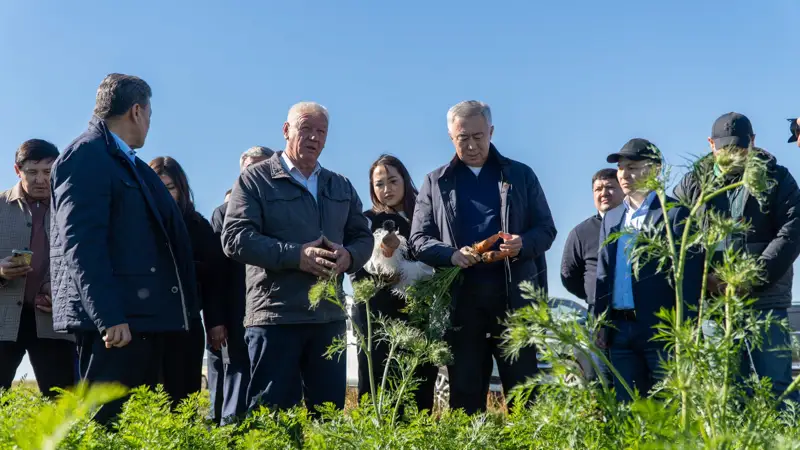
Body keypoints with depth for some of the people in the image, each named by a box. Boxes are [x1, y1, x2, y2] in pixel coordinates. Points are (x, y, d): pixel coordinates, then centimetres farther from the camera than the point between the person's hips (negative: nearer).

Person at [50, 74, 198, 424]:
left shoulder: (126, 162, 19)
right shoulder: (87, 155, -10)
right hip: (117, 318, -10)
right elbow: (81, 244, -19)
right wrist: (109, 317, -24)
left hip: (142, 315, 10)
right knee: (102, 422, -7)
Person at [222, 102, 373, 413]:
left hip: (330, 317, 5)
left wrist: (349, 256, -6)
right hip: (275, 315, -5)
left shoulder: (341, 186, 19)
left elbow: (363, 236, 19)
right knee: (271, 412, -2)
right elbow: (235, 238, -9)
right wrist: (295, 255, -19)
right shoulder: (256, 179, 2)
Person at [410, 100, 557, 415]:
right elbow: (419, 239, 7)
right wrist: (451, 254, -14)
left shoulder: (521, 175, 11)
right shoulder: (436, 182, 11)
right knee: (464, 392, 5)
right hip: (460, 297, 1)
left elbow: (546, 229, 9)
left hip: (515, 295, 0)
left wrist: (523, 244, -14)